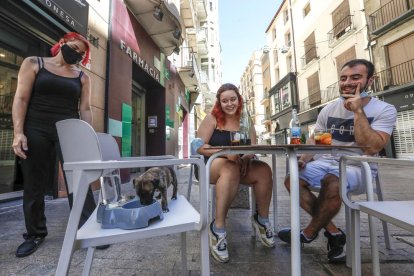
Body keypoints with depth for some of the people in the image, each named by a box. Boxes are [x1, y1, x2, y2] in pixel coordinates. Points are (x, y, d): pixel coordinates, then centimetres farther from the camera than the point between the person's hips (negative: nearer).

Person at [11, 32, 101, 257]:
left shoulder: (82, 77, 12)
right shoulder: (33, 63, 9)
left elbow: (85, 109, 6)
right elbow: (21, 98, 0)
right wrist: (18, 132, -10)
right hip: (36, 131, 0)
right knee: (34, 184, 8)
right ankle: (35, 233, 25)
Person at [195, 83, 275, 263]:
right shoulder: (212, 118, -4)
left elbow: (253, 147, 2)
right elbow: (200, 147, -13)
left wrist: (247, 158, -21)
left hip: (239, 164, 4)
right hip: (212, 164, -4)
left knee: (264, 170, -21)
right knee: (230, 168, -36)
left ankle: (262, 219, 1)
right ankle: (218, 227, -25)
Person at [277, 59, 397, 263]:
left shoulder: (384, 110, -6)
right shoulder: (329, 109, 6)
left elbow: (370, 148, -20)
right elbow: (314, 140, 9)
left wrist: (358, 111, -20)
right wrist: (304, 158, -11)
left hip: (358, 167, -4)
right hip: (326, 163, 5)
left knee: (331, 183, -36)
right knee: (292, 180, -17)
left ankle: (309, 233, -10)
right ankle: (333, 232, -6)